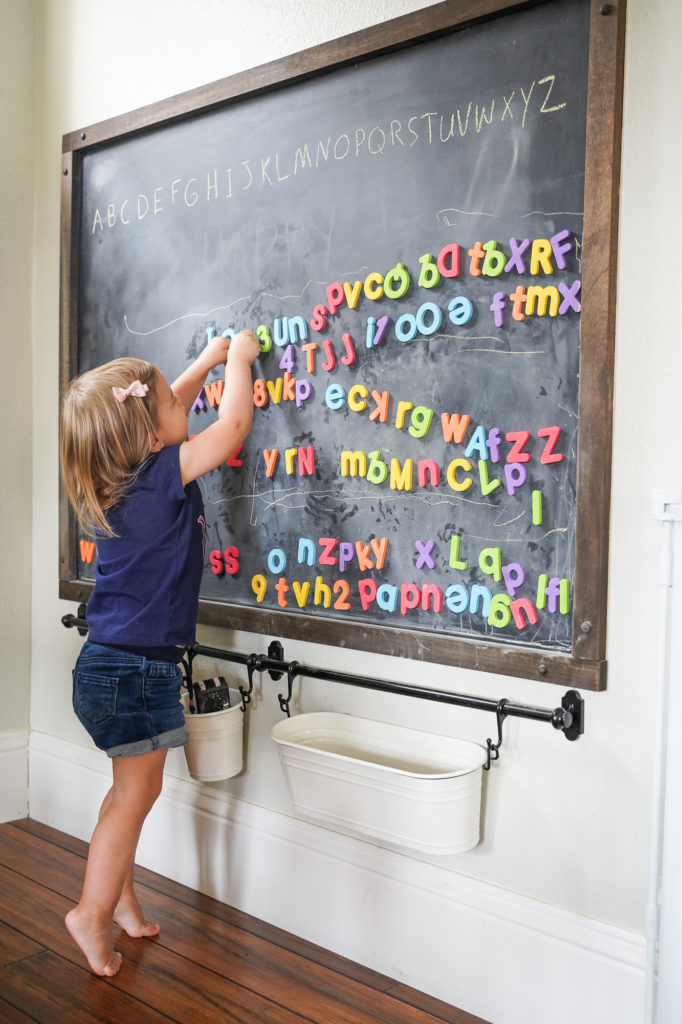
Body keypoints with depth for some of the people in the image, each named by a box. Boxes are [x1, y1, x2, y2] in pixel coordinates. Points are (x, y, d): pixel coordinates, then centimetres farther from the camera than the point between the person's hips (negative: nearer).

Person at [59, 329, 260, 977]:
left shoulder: (120, 475, 2)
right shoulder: (162, 476, -21)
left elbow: (165, 412, 20)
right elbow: (234, 424, -14)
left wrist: (208, 360, 26)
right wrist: (239, 359, 2)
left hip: (112, 661, 9)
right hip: (136, 668, -9)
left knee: (135, 789, 20)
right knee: (135, 793, 5)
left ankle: (118, 892, 33)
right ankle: (94, 913, 15)